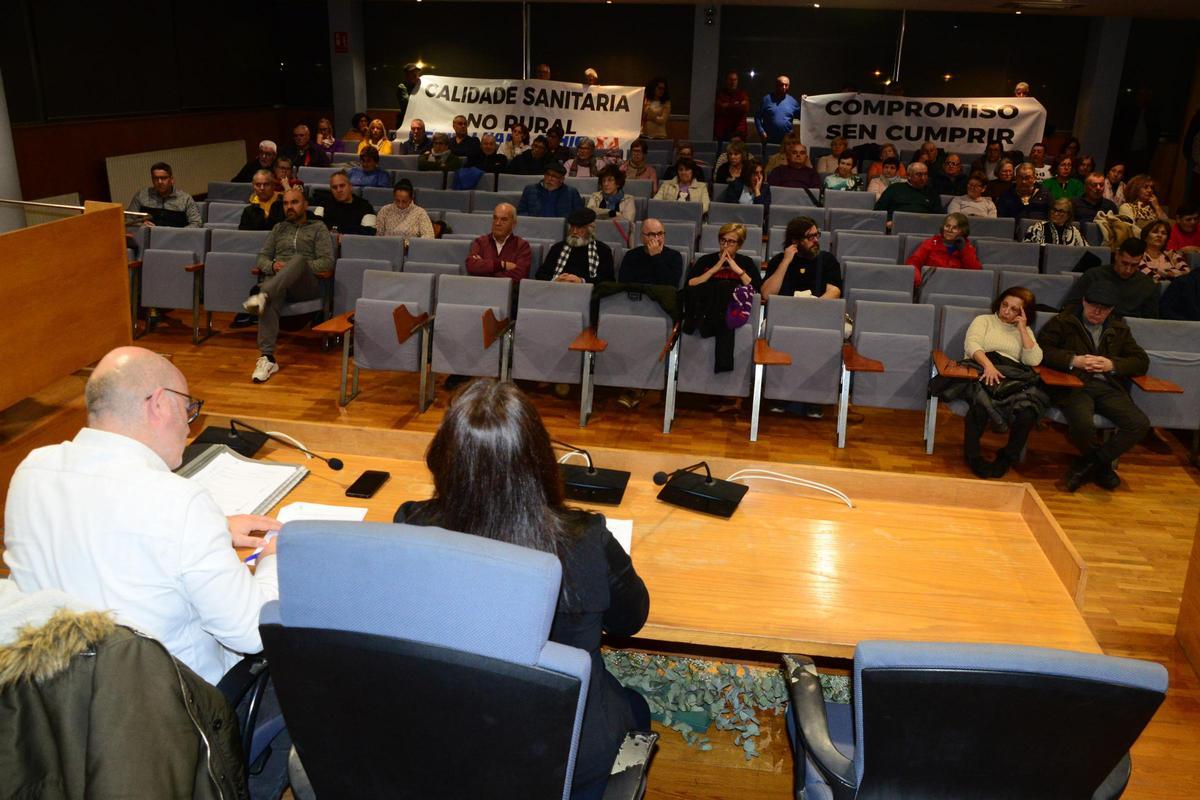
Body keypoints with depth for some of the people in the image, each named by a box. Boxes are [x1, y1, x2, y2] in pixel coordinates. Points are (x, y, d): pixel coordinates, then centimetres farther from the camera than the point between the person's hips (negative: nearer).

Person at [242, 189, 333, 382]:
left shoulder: (318, 228, 17)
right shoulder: (278, 228, 30)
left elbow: (327, 262, 4)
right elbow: (261, 258, 22)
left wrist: (296, 269, -10)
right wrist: (272, 266, -3)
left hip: (306, 285, -2)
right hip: (276, 279, 2)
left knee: (299, 259, -37)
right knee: (270, 301, -36)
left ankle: (262, 296, -55)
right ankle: (268, 358, -46)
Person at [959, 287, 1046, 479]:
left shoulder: (1025, 331, 26)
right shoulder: (984, 320, 19)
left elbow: (1034, 360, 8)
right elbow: (971, 344, -3)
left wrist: (1022, 328, 8)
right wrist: (988, 365, -21)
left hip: (1014, 378, 3)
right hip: (981, 370, -2)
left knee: (1027, 411, -31)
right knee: (983, 400, -39)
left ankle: (1007, 458, -9)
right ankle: (972, 455, -20)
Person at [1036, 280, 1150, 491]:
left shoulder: (1119, 329, 19)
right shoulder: (1063, 321, 7)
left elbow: (1142, 362, 16)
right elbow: (1040, 350, -3)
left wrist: (1112, 365, -4)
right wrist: (1073, 360, -15)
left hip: (1108, 387, 5)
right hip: (1073, 385, -4)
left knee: (1140, 424, -20)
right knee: (1083, 424, -34)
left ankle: (1088, 465, -5)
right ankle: (1101, 466, 1)